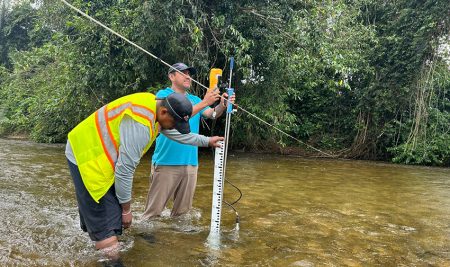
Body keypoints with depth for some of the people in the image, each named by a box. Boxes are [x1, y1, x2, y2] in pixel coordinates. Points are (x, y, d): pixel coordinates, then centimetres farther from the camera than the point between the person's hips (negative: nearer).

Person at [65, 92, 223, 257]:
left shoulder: (156, 109, 0)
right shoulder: (140, 124, -31)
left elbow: (179, 133, 19)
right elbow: (125, 170, -26)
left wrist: (207, 141, 28)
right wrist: (126, 209, -13)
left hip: (100, 156, 9)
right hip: (86, 157, -9)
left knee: (113, 217, 11)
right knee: (103, 223, -8)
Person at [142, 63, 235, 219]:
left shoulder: (194, 99, 15)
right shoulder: (164, 94, -2)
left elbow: (212, 114, 0)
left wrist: (222, 106, -21)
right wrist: (204, 103, -24)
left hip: (190, 163, 6)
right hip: (166, 162, -5)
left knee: (182, 210, 16)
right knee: (154, 210, 0)